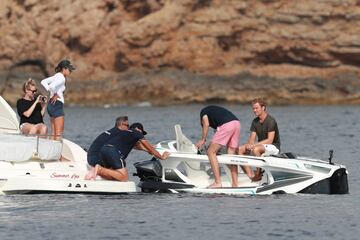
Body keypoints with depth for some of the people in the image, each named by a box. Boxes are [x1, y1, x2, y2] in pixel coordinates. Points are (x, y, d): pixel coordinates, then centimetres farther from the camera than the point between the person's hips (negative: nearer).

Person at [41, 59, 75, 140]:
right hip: (57, 104, -10)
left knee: (54, 133, 11)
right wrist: (55, 94, -12)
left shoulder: (57, 76, 14)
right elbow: (52, 86, -31)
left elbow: (43, 82, 21)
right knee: (58, 133, -9)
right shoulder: (61, 78, -14)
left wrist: (51, 92, 9)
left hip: (52, 104, 10)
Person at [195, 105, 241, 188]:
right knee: (231, 155, 14)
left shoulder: (203, 111, 21)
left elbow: (206, 123, 2)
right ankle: (235, 185, 10)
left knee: (211, 152, 0)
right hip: (237, 123, 7)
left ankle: (218, 183, -6)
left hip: (226, 125, -7)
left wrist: (202, 140, 10)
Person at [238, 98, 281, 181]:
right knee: (239, 150, -11)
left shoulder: (270, 121, -15)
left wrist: (254, 145, -25)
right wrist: (249, 145, -18)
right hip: (261, 146, 8)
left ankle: (258, 174, -22)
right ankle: (250, 175, -22)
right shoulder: (255, 121, 9)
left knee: (255, 149, -38)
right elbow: (252, 139, 6)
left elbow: (270, 140, -21)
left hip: (273, 147, -8)